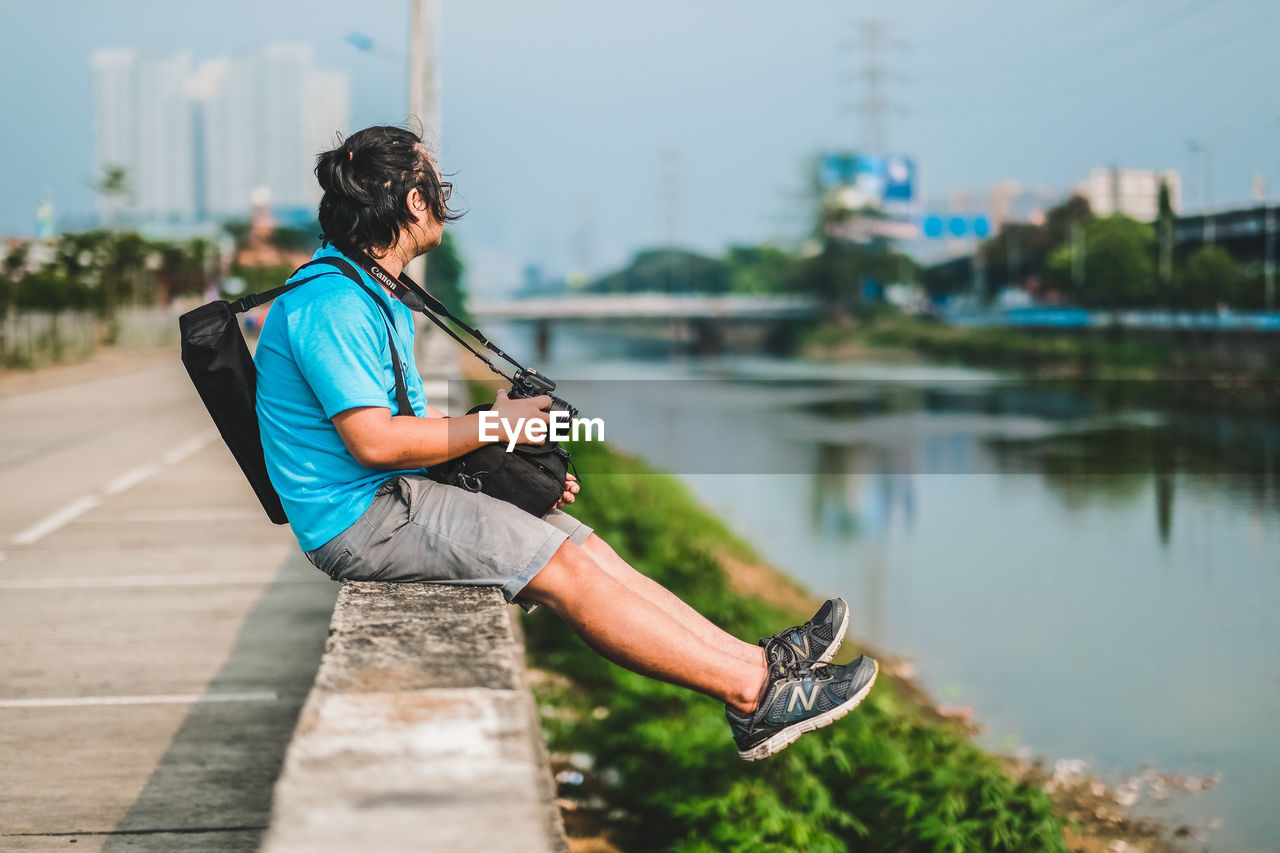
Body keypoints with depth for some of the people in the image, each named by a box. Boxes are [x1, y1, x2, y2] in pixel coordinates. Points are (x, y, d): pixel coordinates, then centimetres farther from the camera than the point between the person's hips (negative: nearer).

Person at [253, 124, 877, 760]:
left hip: (397, 497, 10)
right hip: (359, 517, -10)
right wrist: (492, 425, -12)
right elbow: (373, 441, -23)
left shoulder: (373, 296, 17)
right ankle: (754, 690, -15)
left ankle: (757, 660, -5)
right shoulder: (330, 303, -17)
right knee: (565, 569, -17)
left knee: (590, 551, -1)